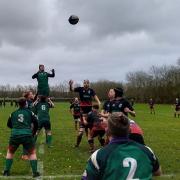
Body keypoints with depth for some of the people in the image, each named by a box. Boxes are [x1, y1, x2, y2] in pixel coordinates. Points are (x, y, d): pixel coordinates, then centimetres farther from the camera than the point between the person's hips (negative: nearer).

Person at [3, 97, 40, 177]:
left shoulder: (13, 113, 14)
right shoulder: (29, 112, 8)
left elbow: (9, 124, 25)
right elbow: (36, 123, 4)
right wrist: (33, 133, 20)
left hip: (15, 135, 2)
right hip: (27, 135, -1)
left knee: (10, 152, 25)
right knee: (32, 153, 17)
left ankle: (6, 171, 20)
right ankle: (35, 172, 9)